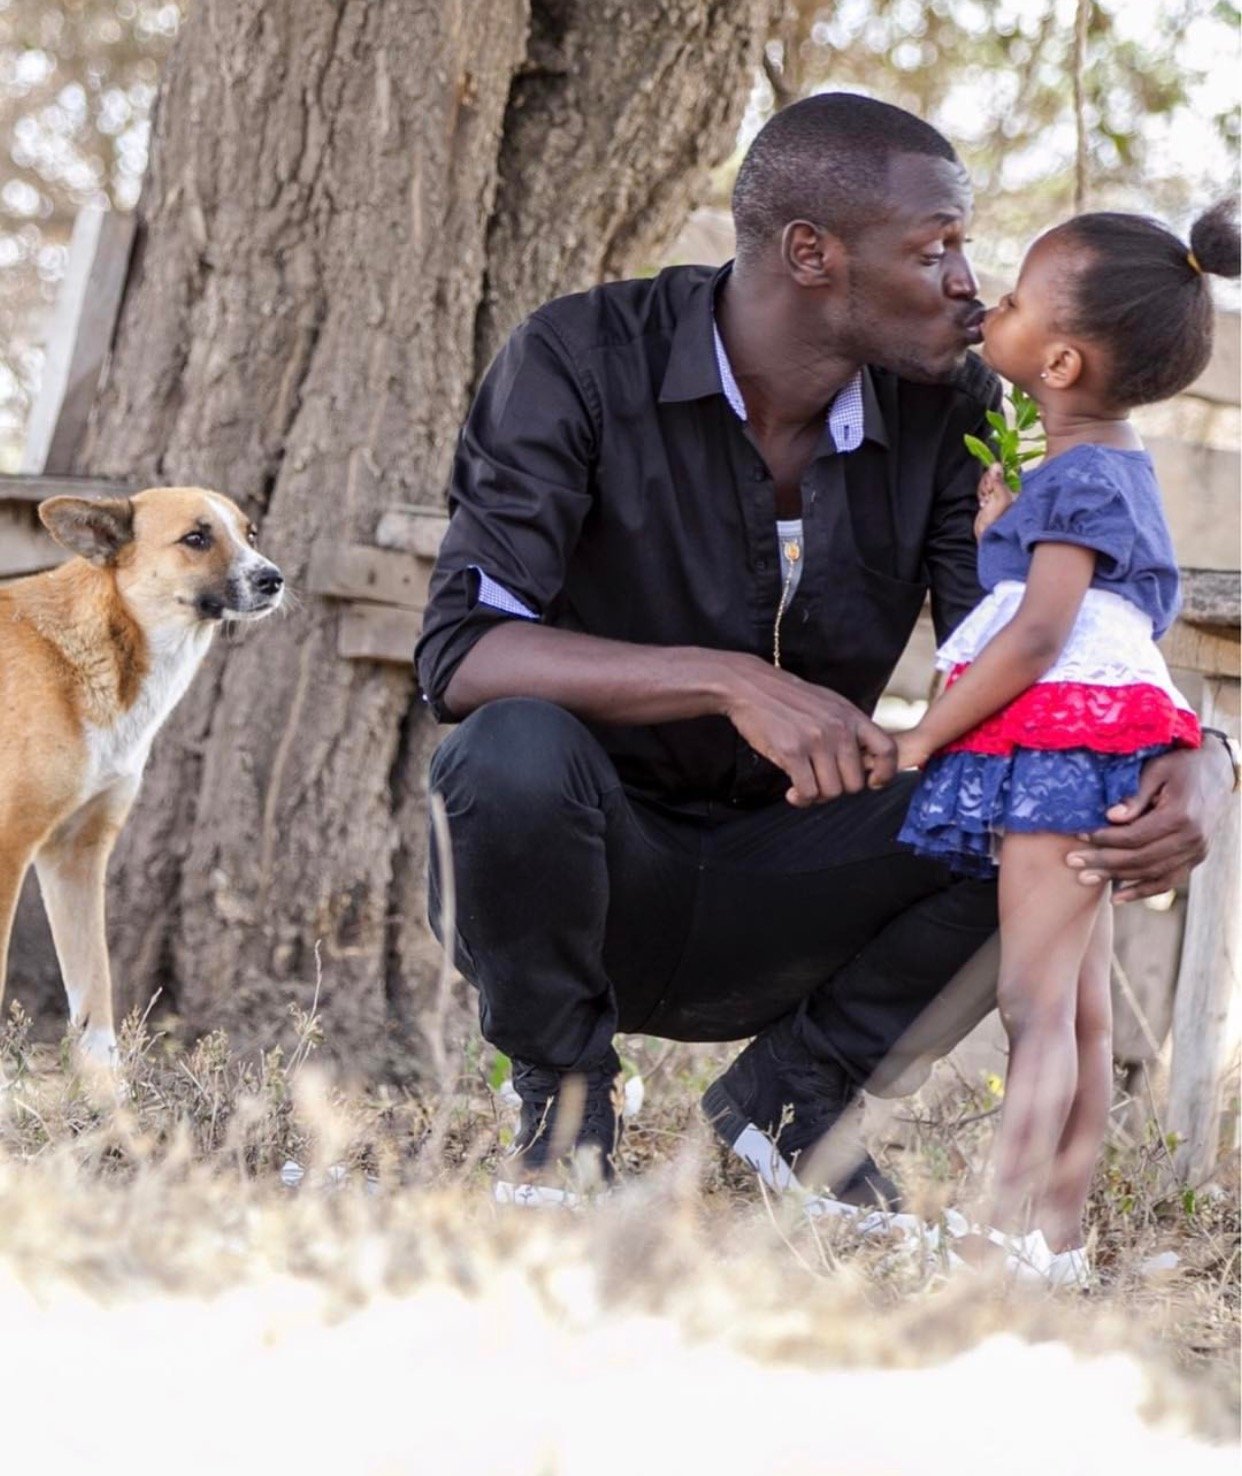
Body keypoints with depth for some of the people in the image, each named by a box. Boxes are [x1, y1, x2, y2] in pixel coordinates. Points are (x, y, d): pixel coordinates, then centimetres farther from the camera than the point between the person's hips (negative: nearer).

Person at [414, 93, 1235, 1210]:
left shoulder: (948, 413, -4)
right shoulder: (581, 361, -16)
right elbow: (462, 651, -25)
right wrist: (732, 681, -38)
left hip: (768, 906, 4)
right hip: (582, 876, -3)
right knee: (518, 749, -37)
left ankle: (796, 1088, 2)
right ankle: (564, 1095, -7)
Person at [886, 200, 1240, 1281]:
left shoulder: (1077, 479, -13)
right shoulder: (1115, 466, 17)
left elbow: (1039, 637, -20)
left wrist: (919, 741, -16)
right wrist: (997, 536, 14)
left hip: (1062, 746, -10)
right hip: (1086, 753, 10)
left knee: (1036, 1005, -14)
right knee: (1081, 1010, 8)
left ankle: (1010, 1234, -18)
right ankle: (1059, 1236, 9)